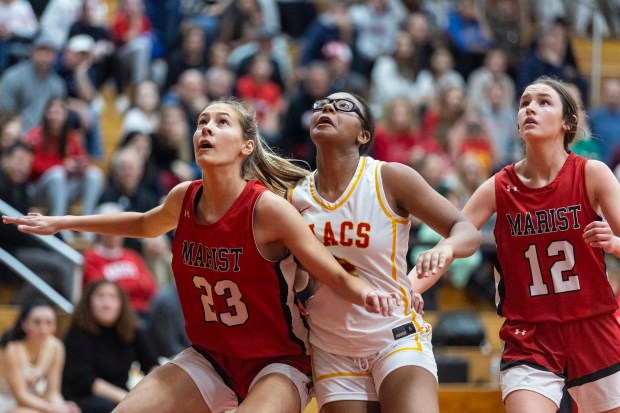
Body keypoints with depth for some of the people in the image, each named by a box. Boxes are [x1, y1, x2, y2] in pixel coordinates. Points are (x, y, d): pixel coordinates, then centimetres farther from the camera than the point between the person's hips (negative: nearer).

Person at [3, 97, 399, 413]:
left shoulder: (268, 208, -21)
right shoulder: (184, 198, -3)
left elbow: (337, 275, -18)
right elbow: (146, 224, 22)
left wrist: (365, 293, -41)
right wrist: (62, 223, 25)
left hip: (278, 362, -6)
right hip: (209, 359, 6)